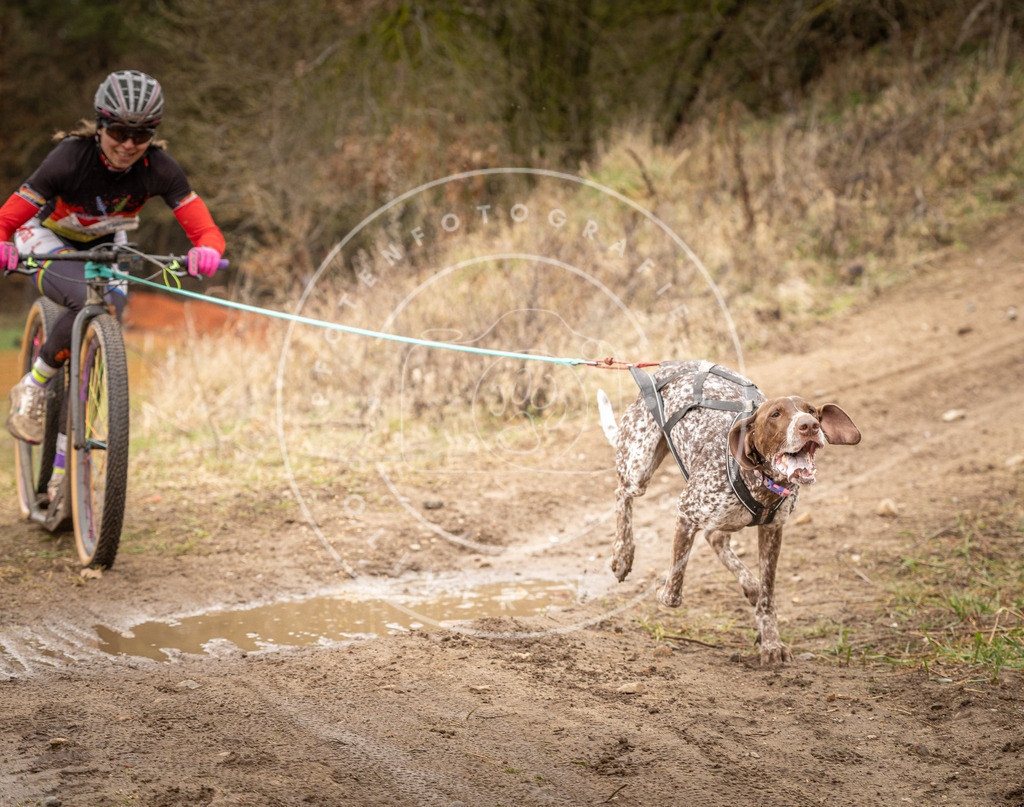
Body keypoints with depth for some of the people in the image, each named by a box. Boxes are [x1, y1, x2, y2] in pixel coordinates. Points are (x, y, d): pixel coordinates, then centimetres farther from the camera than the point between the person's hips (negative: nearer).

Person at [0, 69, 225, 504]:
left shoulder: (159, 168, -26)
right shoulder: (70, 158, -33)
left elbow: (207, 230, -29)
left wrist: (205, 250, -53)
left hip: (106, 246, 4)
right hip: (47, 238, -4)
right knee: (88, 301, -34)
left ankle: (65, 460, 3)